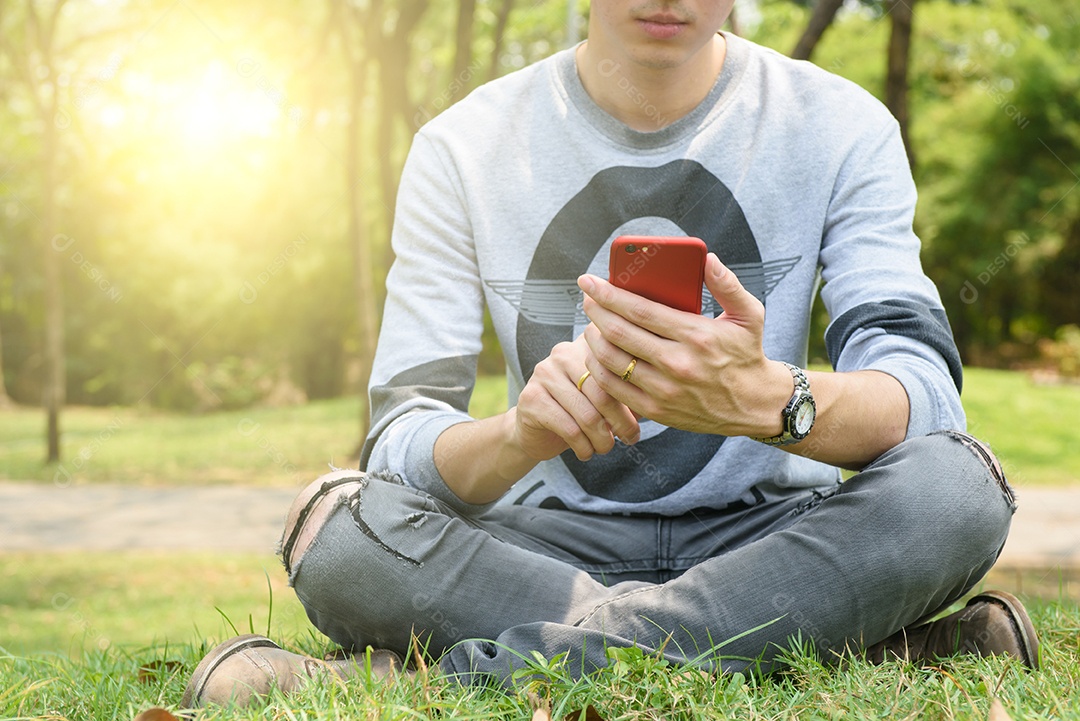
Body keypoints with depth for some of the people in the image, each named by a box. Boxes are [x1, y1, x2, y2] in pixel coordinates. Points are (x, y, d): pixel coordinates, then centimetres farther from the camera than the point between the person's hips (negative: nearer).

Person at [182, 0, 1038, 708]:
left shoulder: (839, 126, -3)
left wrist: (768, 402, -39)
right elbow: (400, 445, -10)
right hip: (553, 542, 0)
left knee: (955, 483, -30)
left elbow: (926, 396, -15)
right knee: (340, 521, -29)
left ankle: (484, 667, -31)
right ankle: (858, 644, -28)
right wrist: (520, 433, -34)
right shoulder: (463, 149, -4)